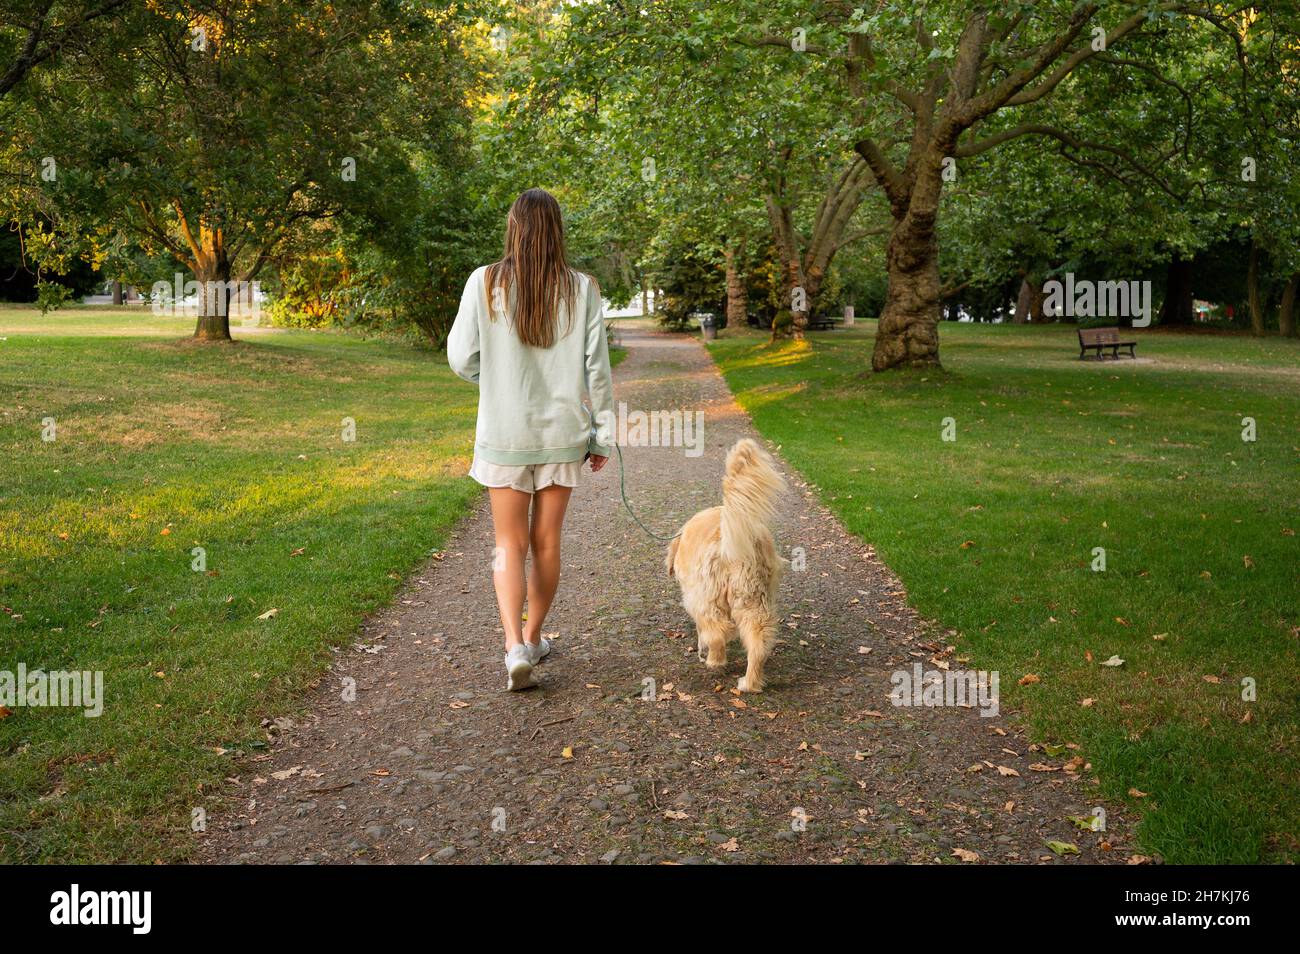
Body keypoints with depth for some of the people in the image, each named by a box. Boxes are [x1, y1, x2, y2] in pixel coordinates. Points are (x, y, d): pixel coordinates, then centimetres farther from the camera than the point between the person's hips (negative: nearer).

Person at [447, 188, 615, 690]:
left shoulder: (485, 283, -7)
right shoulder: (582, 289, -5)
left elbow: (462, 358, -3)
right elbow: (596, 368, -3)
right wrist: (603, 434, 6)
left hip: (505, 432, -1)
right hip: (563, 432, 1)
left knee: (510, 544, 8)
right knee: (547, 541, 14)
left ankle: (515, 646, -8)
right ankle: (533, 637, 29)